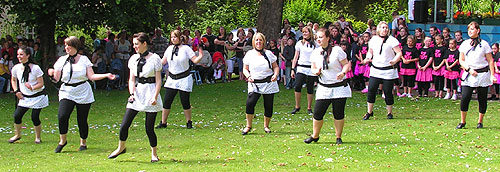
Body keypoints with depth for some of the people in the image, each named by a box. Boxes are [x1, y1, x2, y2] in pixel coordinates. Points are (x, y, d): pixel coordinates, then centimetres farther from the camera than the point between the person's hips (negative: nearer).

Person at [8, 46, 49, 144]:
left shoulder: (35, 68, -16)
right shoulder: (16, 68, -4)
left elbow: (41, 83, -13)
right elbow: (13, 80, 16)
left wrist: (32, 87, -31)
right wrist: (16, 91, 3)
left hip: (38, 97, -4)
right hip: (24, 97, 4)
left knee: (34, 117, -8)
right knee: (17, 115, -4)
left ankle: (38, 137, 13)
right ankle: (17, 135, 19)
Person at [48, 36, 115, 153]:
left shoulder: (84, 59, 4)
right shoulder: (62, 60, 6)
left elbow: (91, 76, 0)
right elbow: (56, 79, 3)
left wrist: (106, 75, -11)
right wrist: (52, 75, -19)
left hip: (83, 93, 0)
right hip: (67, 92, 0)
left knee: (82, 120, 0)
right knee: (62, 116, -20)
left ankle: (83, 142, 23)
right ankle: (62, 141, 0)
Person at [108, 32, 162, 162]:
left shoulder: (154, 58, -5)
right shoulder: (134, 59, 8)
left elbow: (158, 80, -5)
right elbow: (131, 79, 10)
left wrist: (155, 97, -15)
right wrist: (132, 93, -6)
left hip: (150, 92, -4)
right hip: (137, 92, 4)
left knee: (149, 128, -3)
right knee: (124, 125, 1)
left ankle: (154, 153, 16)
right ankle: (121, 148, 25)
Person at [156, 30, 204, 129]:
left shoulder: (186, 48, -6)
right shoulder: (169, 49, 7)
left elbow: (195, 60, -9)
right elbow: (163, 62, 17)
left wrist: (200, 56, -29)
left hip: (184, 78, -4)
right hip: (172, 78, 4)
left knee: (185, 102, -1)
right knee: (167, 101, 0)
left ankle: (189, 122, 15)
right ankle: (163, 123, 10)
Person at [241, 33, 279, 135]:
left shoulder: (268, 53, 7)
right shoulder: (249, 54, 7)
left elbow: (276, 67, 11)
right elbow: (245, 69, 11)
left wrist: (276, 74, -10)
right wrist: (248, 76, -9)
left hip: (269, 83, 1)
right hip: (254, 84, -1)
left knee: (268, 105, 1)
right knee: (250, 103, -19)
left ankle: (266, 126, 22)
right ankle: (248, 126, -5)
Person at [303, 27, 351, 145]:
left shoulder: (337, 50, -6)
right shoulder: (315, 53, 5)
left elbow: (347, 64, -3)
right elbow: (313, 67, 14)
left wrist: (343, 72, -23)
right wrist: (316, 71, -9)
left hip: (339, 87, -3)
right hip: (324, 88, 3)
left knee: (339, 114, 1)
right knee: (318, 113, -3)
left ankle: (338, 137, 16)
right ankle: (315, 136, 15)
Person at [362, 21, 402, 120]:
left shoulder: (392, 40, -3)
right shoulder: (374, 40, 10)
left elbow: (399, 53, -7)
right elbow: (370, 52, 21)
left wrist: (394, 61, -25)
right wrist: (368, 58, 0)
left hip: (388, 70, -3)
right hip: (375, 69, 3)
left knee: (388, 92, -1)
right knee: (371, 90, -4)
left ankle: (389, 113, 15)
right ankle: (369, 112, 7)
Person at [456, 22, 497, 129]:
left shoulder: (484, 44, 2)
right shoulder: (464, 44, 8)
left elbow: (490, 61, 3)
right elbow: (461, 60, 9)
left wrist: (492, 75, -5)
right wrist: (469, 69, -8)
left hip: (483, 74, -1)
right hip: (469, 75, 1)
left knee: (482, 99, 2)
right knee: (464, 98, -9)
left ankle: (480, 122, 17)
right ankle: (462, 122, 2)